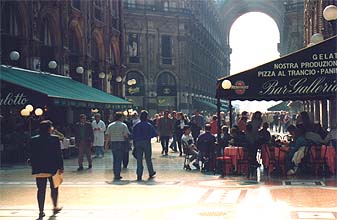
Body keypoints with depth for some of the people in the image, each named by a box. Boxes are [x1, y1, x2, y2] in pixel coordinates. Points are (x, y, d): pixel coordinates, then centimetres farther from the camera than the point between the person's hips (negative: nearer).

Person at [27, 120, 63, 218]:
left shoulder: (33, 140, -1)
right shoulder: (55, 139, -8)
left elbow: (31, 155, 2)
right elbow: (59, 154, -9)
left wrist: (31, 162, 21)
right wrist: (60, 167, -5)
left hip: (38, 170, 2)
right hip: (52, 168, -2)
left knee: (41, 190, 5)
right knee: (54, 188, 15)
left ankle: (41, 211, 4)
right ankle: (55, 207, 25)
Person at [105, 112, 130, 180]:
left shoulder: (110, 125, 6)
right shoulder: (123, 125, -5)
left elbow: (107, 136, 2)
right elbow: (126, 135, -13)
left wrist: (106, 144, 7)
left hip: (113, 143, 4)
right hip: (121, 143, -4)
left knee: (115, 159, 14)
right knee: (119, 159, 0)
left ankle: (116, 174, 15)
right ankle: (117, 175, -2)